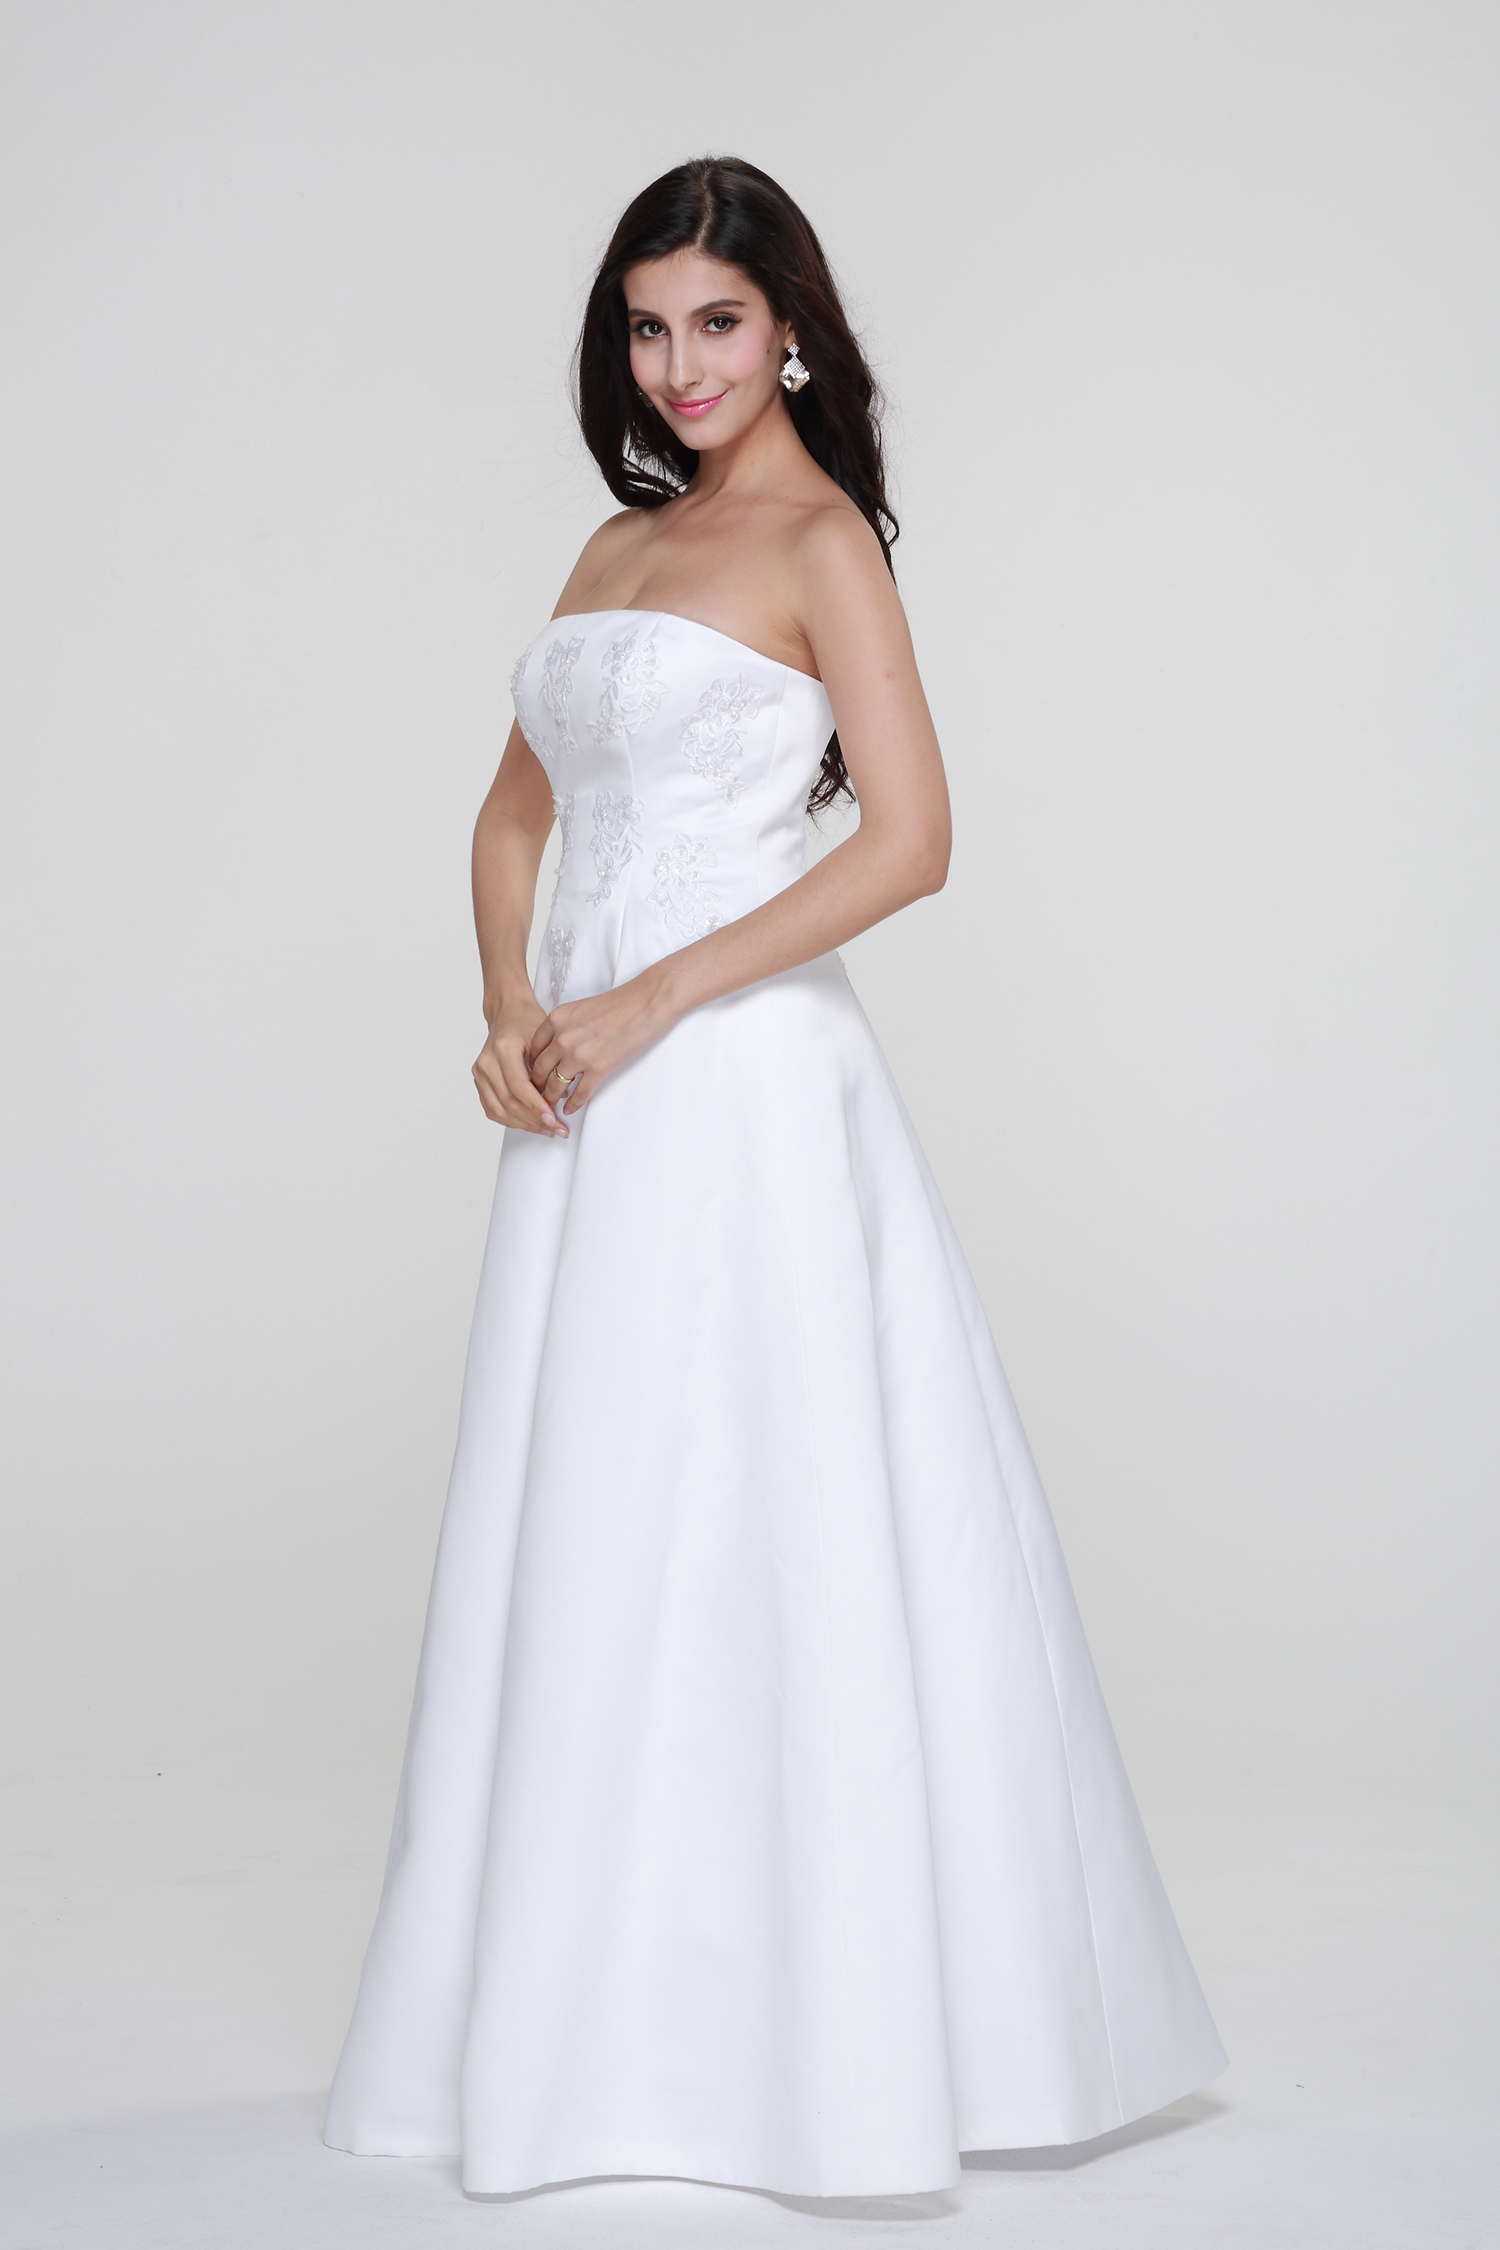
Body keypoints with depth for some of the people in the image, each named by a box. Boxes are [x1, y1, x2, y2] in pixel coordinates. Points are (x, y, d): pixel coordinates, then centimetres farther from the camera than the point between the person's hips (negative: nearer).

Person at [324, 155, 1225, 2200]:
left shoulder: (822, 540, -4)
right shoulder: (619, 545, 17)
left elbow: (909, 841, -15)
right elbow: (518, 812, 21)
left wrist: (649, 1003, -15)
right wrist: (507, 1009, 2)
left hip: (745, 1086, -7)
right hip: (595, 1103, 7)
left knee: (762, 1532, -5)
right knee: (588, 1544, 9)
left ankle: (835, 2020, 6)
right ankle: (606, 2012, 20)